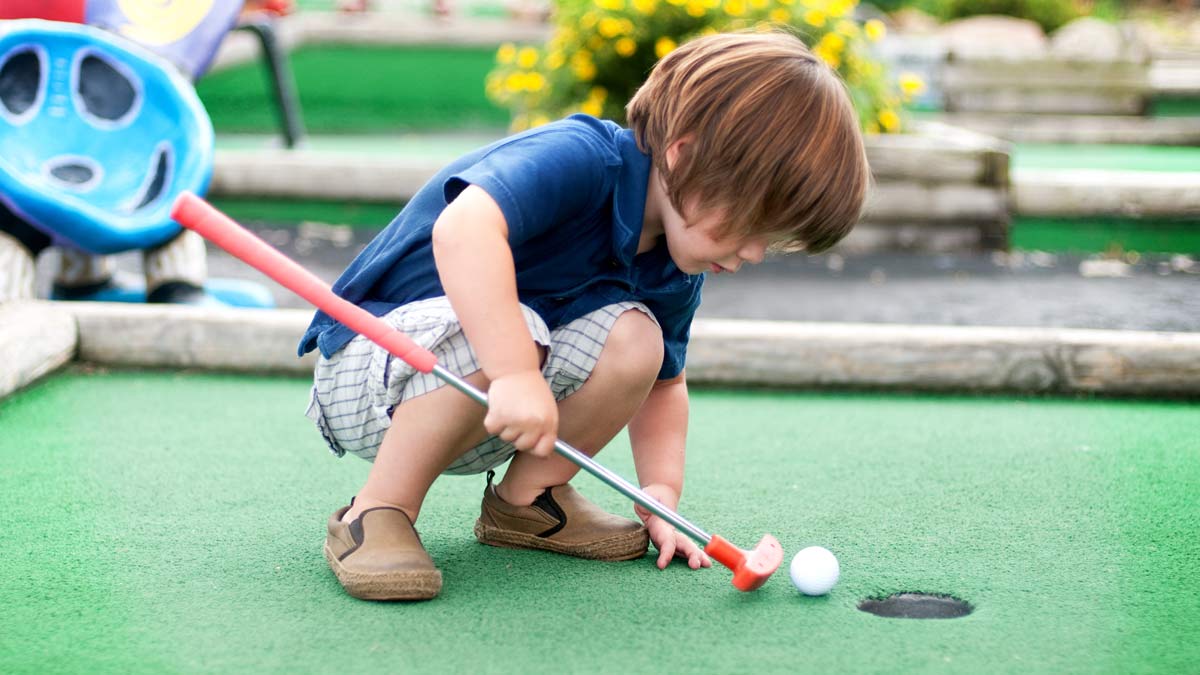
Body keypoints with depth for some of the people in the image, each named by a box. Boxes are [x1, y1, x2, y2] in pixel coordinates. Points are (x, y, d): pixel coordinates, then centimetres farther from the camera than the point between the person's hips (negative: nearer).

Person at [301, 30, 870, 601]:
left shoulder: (676, 275, -1)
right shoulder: (578, 159, -27)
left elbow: (664, 384, 13)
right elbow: (462, 230, -45)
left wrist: (661, 496, -1)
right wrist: (515, 373, -51)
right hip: (361, 372, -7)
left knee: (634, 340, -16)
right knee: (509, 330, -37)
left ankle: (527, 498, 2)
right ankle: (378, 512, -21)